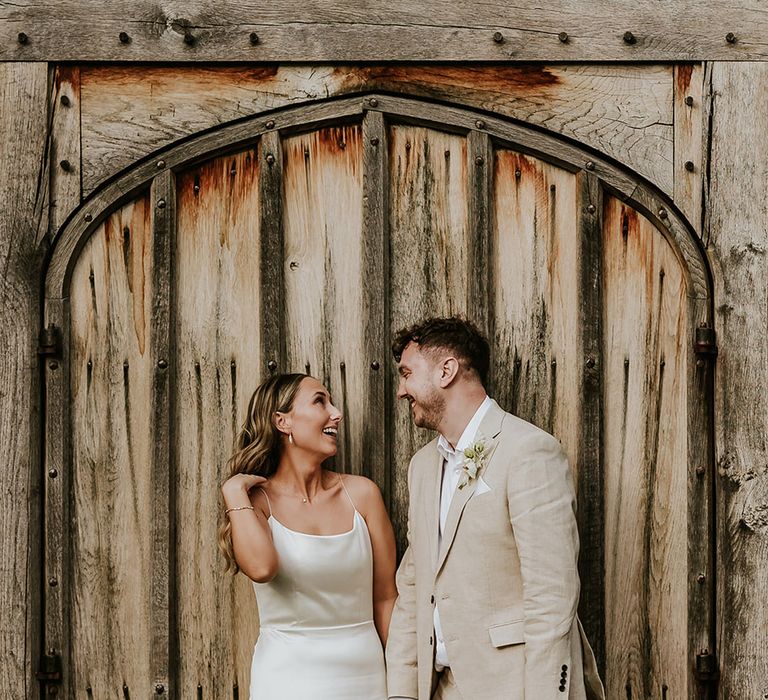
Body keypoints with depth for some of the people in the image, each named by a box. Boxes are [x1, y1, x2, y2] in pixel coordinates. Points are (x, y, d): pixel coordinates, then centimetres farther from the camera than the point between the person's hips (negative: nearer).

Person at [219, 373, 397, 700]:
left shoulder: (360, 493, 1)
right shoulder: (255, 500, -4)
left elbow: (385, 597, 4)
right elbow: (261, 568, -26)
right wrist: (234, 491, -15)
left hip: (364, 673, 2)